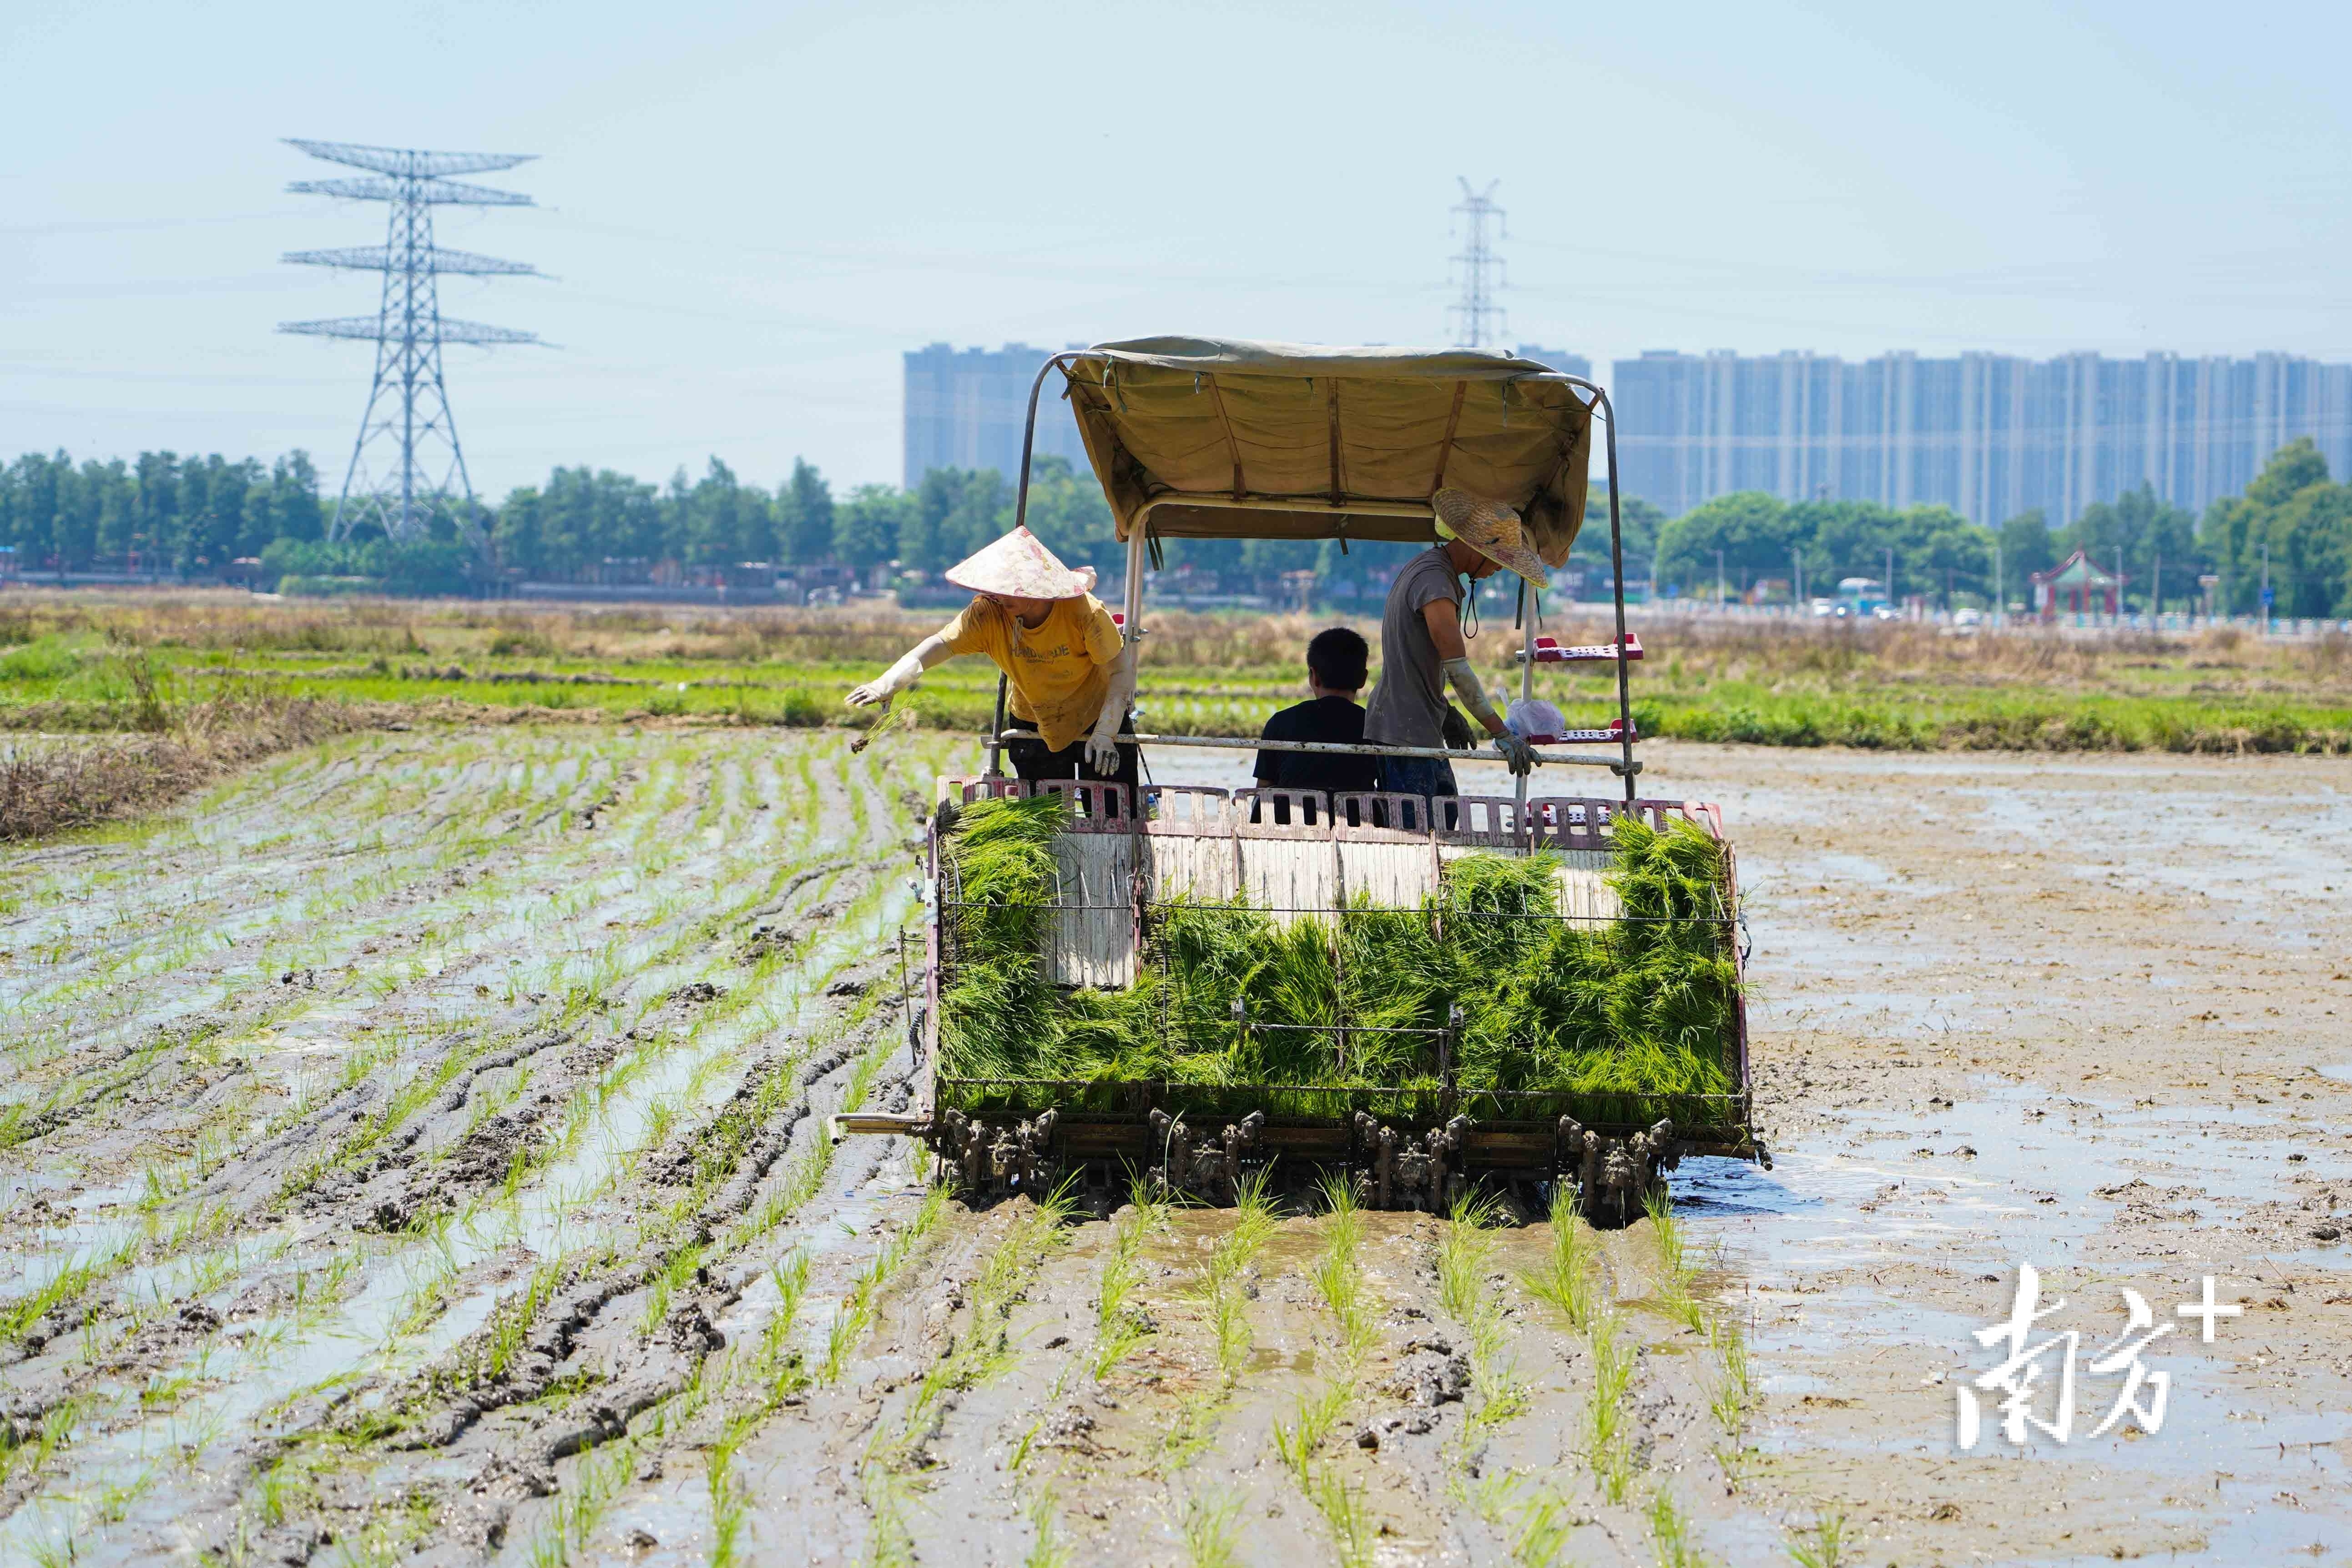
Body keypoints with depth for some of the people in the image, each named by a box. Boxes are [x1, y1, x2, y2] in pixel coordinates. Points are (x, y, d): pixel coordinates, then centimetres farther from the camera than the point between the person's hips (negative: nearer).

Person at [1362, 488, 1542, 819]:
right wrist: (1501, 734, -27)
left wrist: (1445, 711, 24)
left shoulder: (1426, 566, 15)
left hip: (1421, 729, 11)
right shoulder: (1434, 581, -19)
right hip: (1404, 732, -11)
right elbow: (1459, 670, -25)